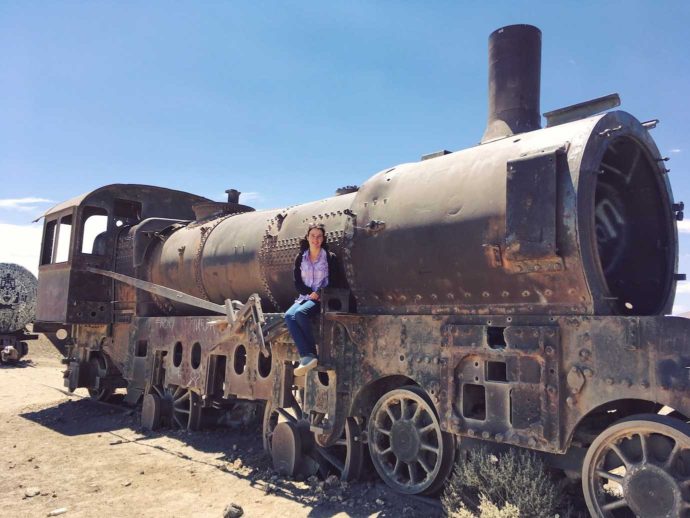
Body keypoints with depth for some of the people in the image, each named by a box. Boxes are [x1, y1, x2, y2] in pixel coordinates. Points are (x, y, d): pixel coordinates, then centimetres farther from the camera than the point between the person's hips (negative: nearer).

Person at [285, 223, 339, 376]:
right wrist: (310, 293, -11)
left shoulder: (330, 258, 3)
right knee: (289, 315, -29)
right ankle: (307, 357, -37)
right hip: (304, 297, 4)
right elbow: (297, 283, 7)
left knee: (300, 313, -33)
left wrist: (319, 294, -13)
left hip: (322, 299, -4)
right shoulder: (300, 258, 12)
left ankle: (311, 354, -21)